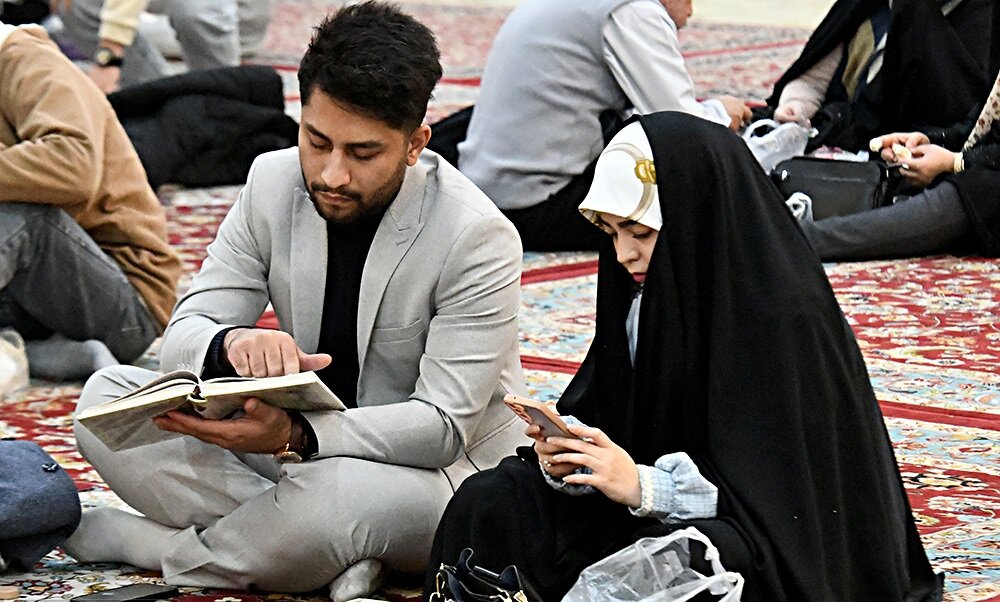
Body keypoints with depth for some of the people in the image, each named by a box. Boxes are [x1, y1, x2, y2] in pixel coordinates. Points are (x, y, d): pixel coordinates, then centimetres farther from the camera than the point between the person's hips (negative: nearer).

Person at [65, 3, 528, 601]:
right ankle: (331, 552, -23)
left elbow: (443, 423, -24)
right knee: (107, 397, -13)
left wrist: (296, 436, -40)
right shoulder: (273, 184, -5)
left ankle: (139, 542, -12)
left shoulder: (479, 238, -21)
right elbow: (185, 335, -6)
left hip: (444, 472, -6)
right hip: (299, 449, 6)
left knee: (342, 490, -41)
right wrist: (231, 346, -33)